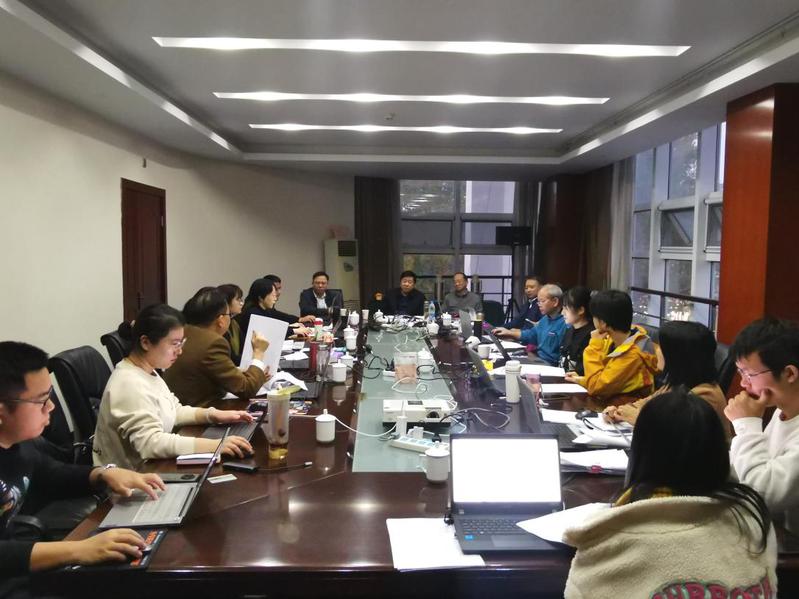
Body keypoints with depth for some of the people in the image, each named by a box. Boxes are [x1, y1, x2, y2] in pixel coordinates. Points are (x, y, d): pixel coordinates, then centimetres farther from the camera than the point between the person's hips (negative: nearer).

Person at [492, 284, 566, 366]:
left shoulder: (564, 324, -20)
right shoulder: (545, 319, 14)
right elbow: (531, 334, 29)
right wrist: (509, 332, 26)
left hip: (550, 365, -9)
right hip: (538, 358, 9)